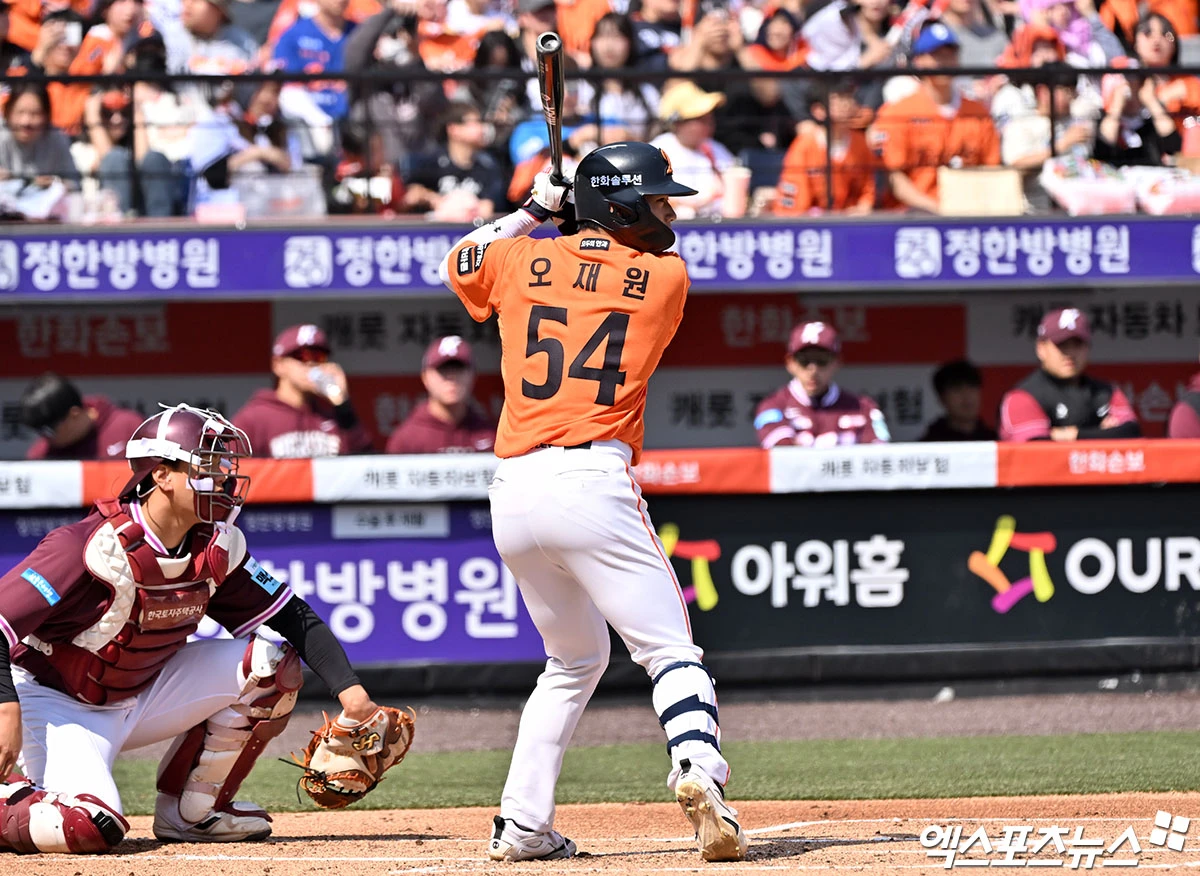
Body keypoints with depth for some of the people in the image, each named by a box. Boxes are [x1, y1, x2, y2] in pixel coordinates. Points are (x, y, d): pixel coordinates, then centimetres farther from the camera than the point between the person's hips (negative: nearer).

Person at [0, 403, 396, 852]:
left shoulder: (217, 548, -5)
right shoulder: (99, 547, -26)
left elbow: (296, 618, 1)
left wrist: (348, 689, -12)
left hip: (142, 696, 7)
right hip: (57, 704, -7)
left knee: (270, 664, -7)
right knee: (90, 826, -33)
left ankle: (188, 812, 6)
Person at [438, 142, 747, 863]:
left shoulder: (523, 261, 12)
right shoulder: (667, 277, 3)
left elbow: (459, 262, 33)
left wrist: (535, 211, 35)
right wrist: (560, 220, 31)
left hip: (513, 493, 5)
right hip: (593, 484, -5)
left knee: (575, 660, 22)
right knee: (672, 652, -5)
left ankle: (523, 826, 16)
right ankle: (699, 771, -33)